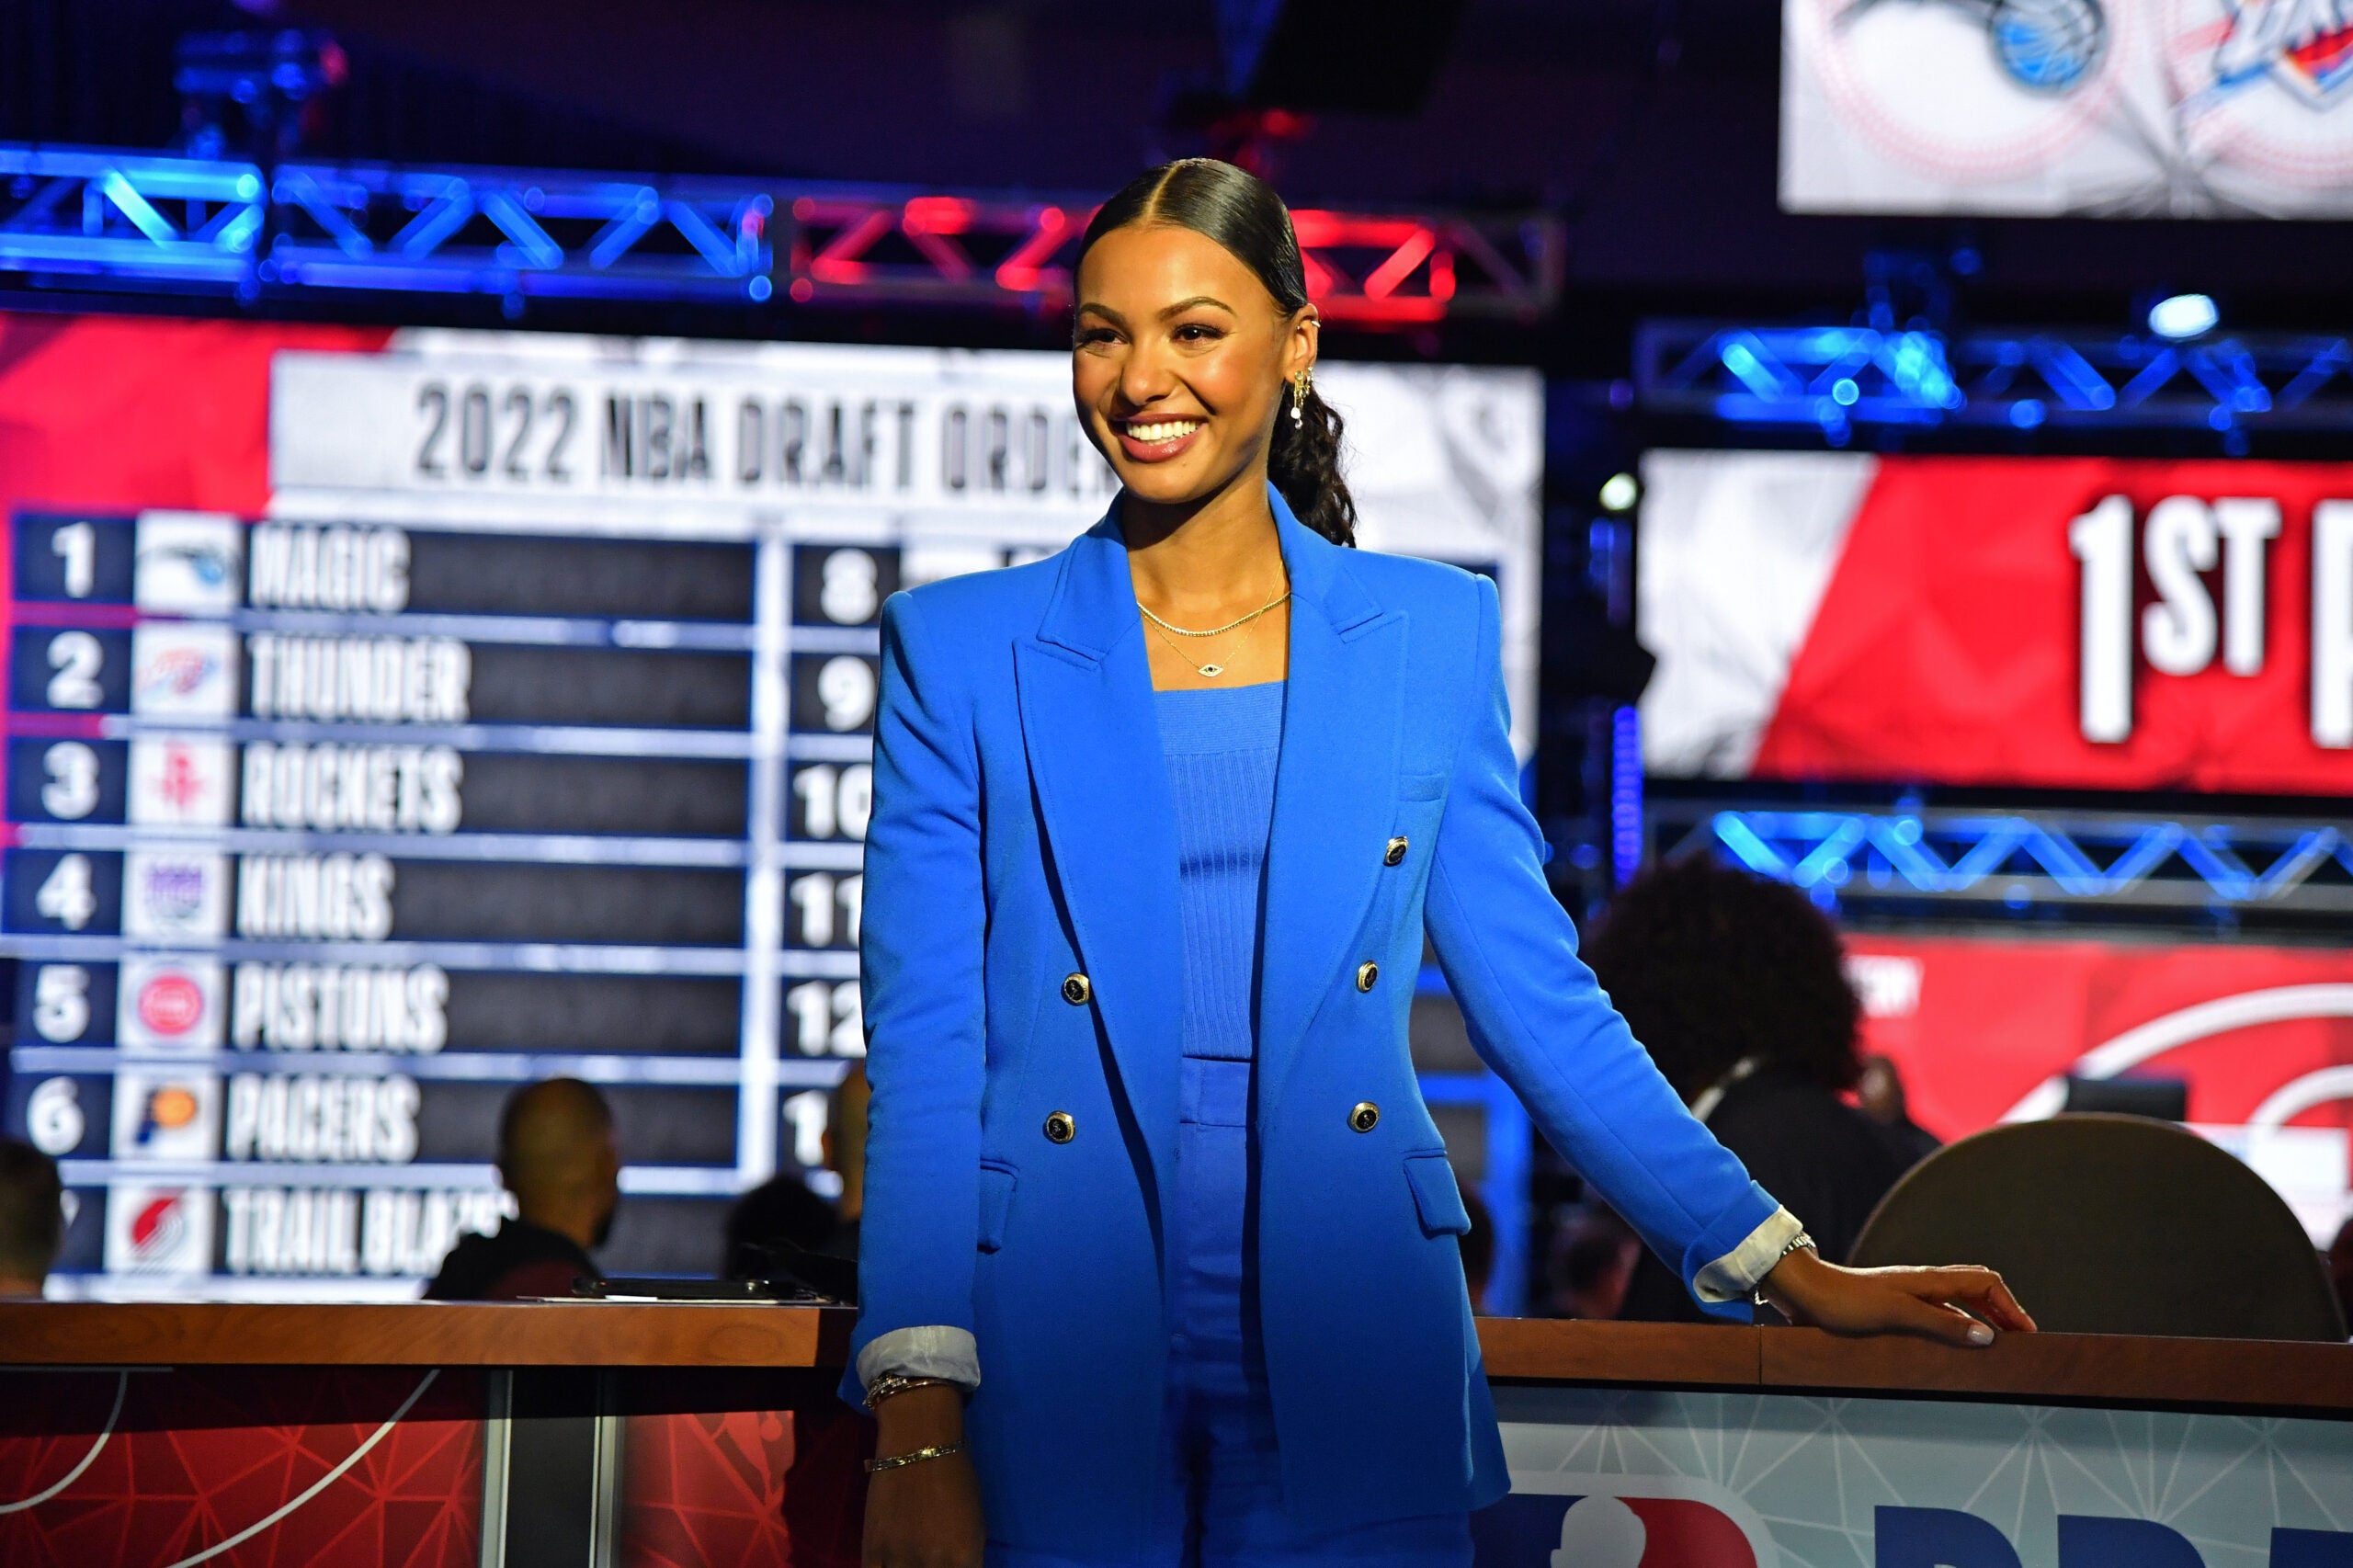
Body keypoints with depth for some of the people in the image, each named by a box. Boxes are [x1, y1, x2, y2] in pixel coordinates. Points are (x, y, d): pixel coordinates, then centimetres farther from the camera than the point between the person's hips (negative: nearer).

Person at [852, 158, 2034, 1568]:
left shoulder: (1433, 635, 8)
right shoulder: (960, 650, 4)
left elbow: (1541, 1004, 12)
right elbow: (923, 1055, -1)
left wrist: (1793, 1275, 10)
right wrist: (919, 1435, -9)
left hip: (1349, 1381, 1)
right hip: (1055, 1385, -1)